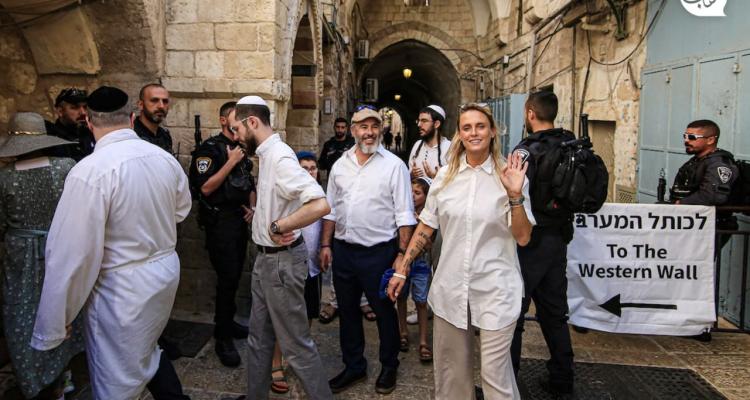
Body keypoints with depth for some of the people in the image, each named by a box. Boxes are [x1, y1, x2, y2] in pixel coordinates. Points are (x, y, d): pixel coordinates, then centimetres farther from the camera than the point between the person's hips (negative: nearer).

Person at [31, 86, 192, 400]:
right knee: (145, 350, 30)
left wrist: (52, 326, -12)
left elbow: (72, 254, -21)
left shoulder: (89, 172, -22)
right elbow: (182, 210, 14)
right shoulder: (165, 158, -2)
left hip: (121, 288, -7)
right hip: (166, 268, 7)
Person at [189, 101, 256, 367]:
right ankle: (223, 338, 3)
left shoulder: (242, 149, 14)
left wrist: (252, 207, 6)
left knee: (234, 274, 14)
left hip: (240, 219, 8)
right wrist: (231, 162, -19)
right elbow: (206, 187, -20)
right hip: (220, 221, -7)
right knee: (227, 277, -8)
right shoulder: (210, 148, -10)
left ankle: (228, 322, 29)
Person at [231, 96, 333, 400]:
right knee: (259, 336, 21)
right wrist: (260, 215, 2)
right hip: (266, 258, 10)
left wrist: (277, 227, -24)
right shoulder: (267, 154, 8)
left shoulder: (279, 157, -21)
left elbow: (320, 205, -33)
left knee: (295, 343, 2)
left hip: (282, 260, -10)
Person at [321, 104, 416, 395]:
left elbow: (404, 214, -9)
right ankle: (353, 366, 35)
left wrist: (402, 254, -13)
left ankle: (389, 367, 31)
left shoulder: (394, 165, -7)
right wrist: (326, 244, 7)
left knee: (384, 311, 10)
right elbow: (330, 208, 12)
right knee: (347, 310, 16)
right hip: (343, 251, 5)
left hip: (378, 251, -5)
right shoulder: (340, 165, 7)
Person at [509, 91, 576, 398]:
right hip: (559, 239, 7)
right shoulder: (572, 147, 4)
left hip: (530, 241, -7)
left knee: (513, 313, 4)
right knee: (555, 313, 17)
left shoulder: (527, 150, -17)